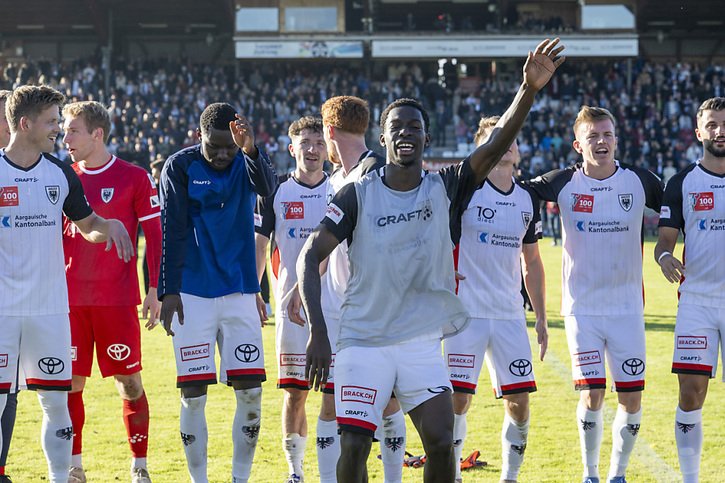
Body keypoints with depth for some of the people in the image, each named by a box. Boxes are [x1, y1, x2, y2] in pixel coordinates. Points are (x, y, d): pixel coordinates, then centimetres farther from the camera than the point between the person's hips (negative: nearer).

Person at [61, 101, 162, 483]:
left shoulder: (134, 178, -1)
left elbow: (154, 236, 0)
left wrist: (155, 291, -5)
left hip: (117, 299, -4)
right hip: (70, 299, 4)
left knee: (129, 382, -1)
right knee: (70, 383, 3)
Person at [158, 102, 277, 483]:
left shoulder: (246, 163, 2)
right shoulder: (180, 167, -4)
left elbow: (267, 188, -20)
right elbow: (172, 233, -7)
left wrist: (251, 151, -39)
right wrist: (168, 292, -12)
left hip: (239, 294, 2)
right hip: (192, 294, -2)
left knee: (250, 391, -1)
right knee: (193, 394, -2)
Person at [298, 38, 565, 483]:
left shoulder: (445, 190, 0)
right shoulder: (359, 195, -3)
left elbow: (496, 145, -14)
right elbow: (310, 258, -4)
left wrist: (529, 89, -31)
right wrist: (318, 332, -15)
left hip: (422, 345, 1)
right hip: (363, 342, -1)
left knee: (442, 444, -9)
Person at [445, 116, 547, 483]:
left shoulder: (528, 200, 11)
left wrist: (541, 318, 16)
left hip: (510, 315, 5)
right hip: (466, 312, -4)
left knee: (519, 401, 1)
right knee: (458, 398, -7)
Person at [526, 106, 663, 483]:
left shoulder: (639, 181, -1)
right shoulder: (564, 183, -4)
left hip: (627, 307, 1)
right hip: (582, 308, -1)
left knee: (631, 400, 1)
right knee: (591, 397, -7)